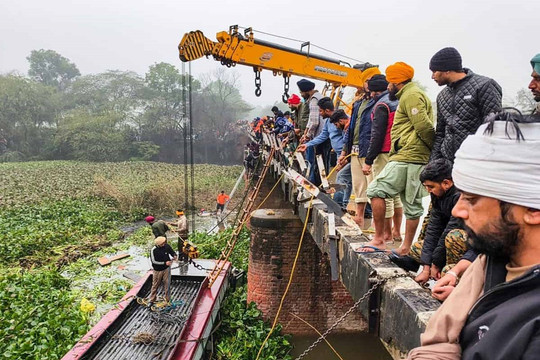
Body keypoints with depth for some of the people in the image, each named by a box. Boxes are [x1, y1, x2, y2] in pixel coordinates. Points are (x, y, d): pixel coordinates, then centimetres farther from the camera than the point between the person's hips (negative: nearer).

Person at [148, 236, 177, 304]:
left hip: (166, 269, 2)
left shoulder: (167, 246, -10)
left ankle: (168, 300, 20)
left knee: (166, 285, 8)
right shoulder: (153, 250, -19)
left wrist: (174, 256, -17)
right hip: (157, 270, -2)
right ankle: (151, 300, 27)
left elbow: (172, 252, 7)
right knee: (155, 285, 11)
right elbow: (154, 261, -18)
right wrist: (165, 263, -22)